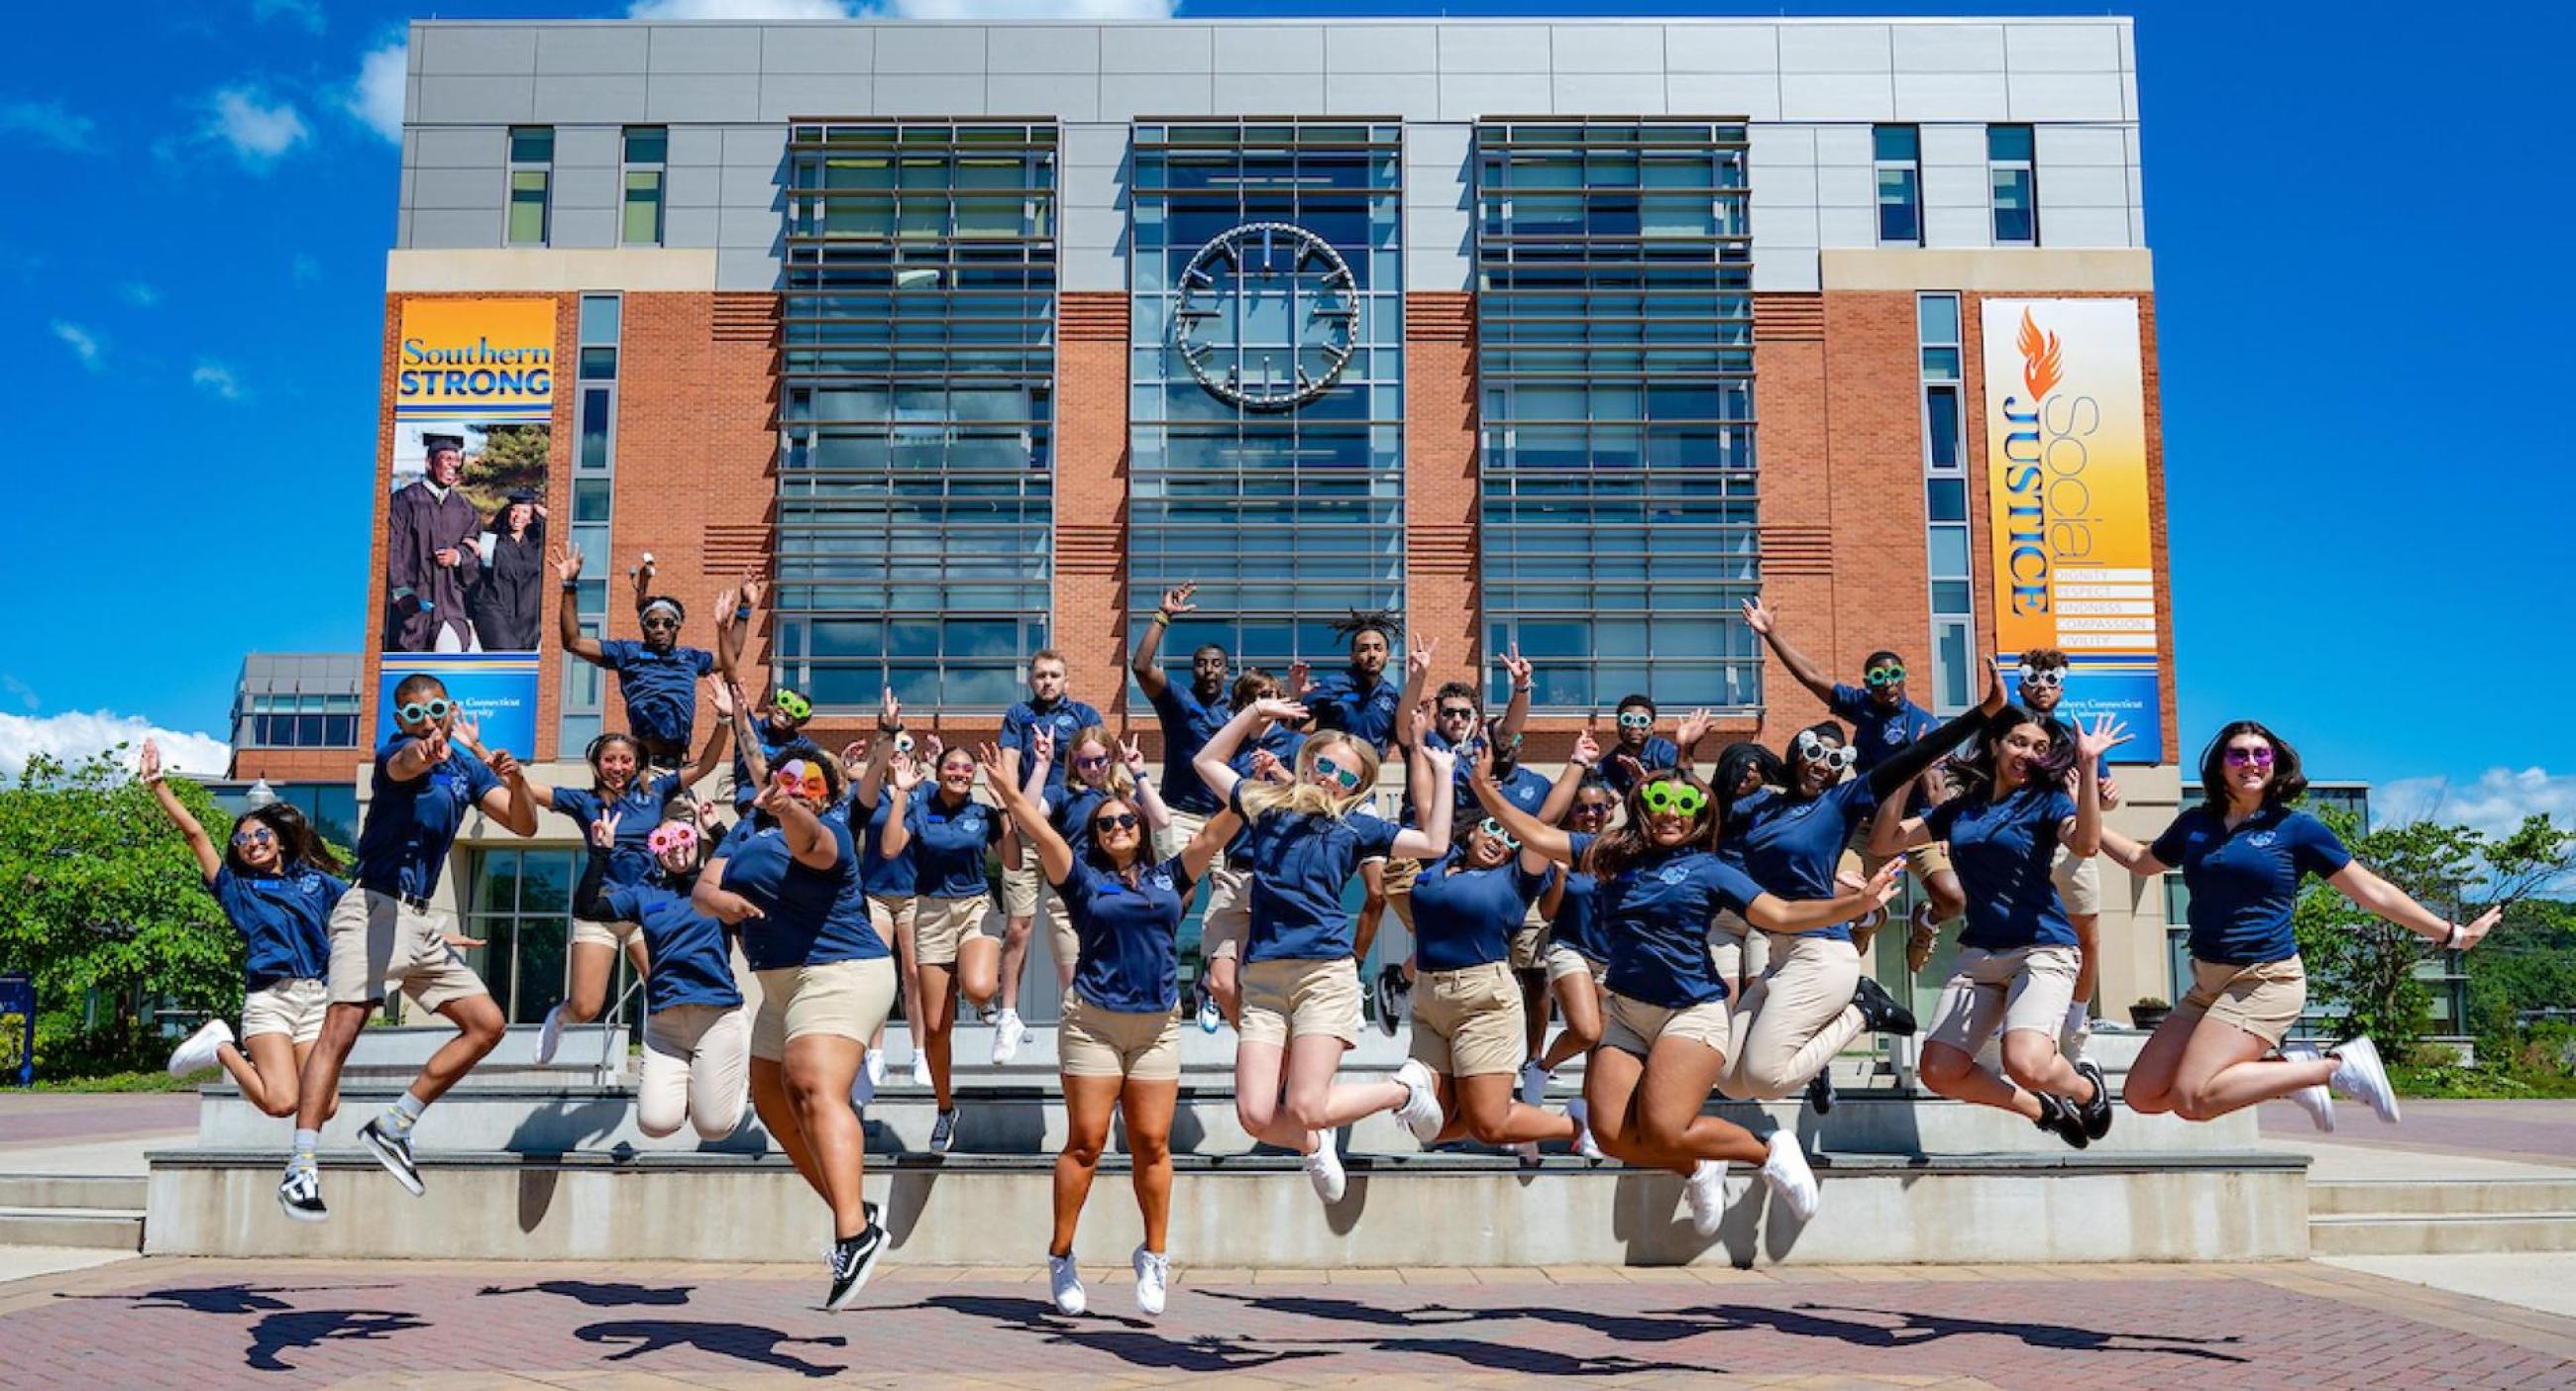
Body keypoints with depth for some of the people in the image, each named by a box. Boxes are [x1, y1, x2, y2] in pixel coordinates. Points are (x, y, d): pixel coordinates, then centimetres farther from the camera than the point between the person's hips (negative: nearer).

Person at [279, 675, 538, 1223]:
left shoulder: (468, 765, 11)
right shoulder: (395, 751, -7)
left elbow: (524, 825, 7)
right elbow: (403, 765, -33)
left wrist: (516, 781, -14)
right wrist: (423, 752, -58)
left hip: (423, 920, 7)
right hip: (374, 906, -7)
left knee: (487, 1024, 3)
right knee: (342, 1027, -19)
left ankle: (393, 1127, 10)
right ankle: (302, 1165, -21)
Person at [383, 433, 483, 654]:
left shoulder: (464, 506, 15)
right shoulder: (405, 499, 1)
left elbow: (478, 551, 15)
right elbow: (391, 548, -5)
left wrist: (459, 556, -8)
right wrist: (401, 591, -15)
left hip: (452, 600, 3)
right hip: (413, 600, -3)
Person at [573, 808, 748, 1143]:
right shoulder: (644, 893, 11)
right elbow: (586, 909, -1)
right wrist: (601, 852, -6)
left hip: (718, 1016, -2)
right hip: (663, 1021, 2)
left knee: (714, 1128, -2)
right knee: (656, 1124, -8)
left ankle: (741, 1072, 29)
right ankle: (684, 1080, 24)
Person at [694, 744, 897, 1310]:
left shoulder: (829, 830, -10)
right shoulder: (751, 826, 11)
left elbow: (811, 843, -35)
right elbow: (703, 887, 1)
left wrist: (790, 812, -58)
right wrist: (719, 899, -23)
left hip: (838, 973, -9)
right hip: (783, 982, 10)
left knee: (815, 1088, -27)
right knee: (773, 1102, 16)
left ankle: (856, 1234, -39)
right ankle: (855, 1211, 27)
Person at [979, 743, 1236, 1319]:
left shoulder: (1169, 877, 12)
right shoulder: (1084, 879, 6)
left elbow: (1214, 832, 8)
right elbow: (1041, 831, -6)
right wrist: (1008, 791, -18)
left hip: (1158, 1024, 2)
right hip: (1093, 1021, -2)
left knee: (1151, 1142, 1)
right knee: (1086, 1141, -2)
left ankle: (1155, 1255, 13)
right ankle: (1061, 1257, 7)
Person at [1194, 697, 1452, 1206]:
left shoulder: (1354, 827, 12)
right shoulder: (1267, 806, 17)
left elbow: (1434, 843, 4)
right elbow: (1207, 761, 25)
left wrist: (1443, 774, 7)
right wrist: (1254, 711, 19)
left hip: (1325, 973, -2)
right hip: (1262, 978, 3)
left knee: (1305, 1109, -14)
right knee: (1256, 1116, -10)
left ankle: (1406, 1087, 15)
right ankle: (1313, 1146, 26)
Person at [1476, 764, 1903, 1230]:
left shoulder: (1708, 869, 0)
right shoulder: (1615, 855, 9)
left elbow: (1781, 915, -6)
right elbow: (1539, 836, 9)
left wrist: (1859, 902, -17)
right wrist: (1486, 790, 1)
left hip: (1691, 1012, -4)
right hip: (1626, 1012, 4)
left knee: (1662, 1132, -20)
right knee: (1611, 1135, -9)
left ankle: (1770, 1152, 6)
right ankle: (1697, 1169, 20)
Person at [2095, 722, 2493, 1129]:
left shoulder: (2296, 828, -1)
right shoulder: (2195, 824, 11)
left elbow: (2372, 891, 5)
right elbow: (2141, 861, 30)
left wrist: (2451, 934, 6)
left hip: (2265, 981, -6)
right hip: (2207, 984, 6)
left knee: (2191, 1099, -24)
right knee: (2143, 1095, -2)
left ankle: (2336, 1066, -7)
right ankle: (2284, 1068, 8)